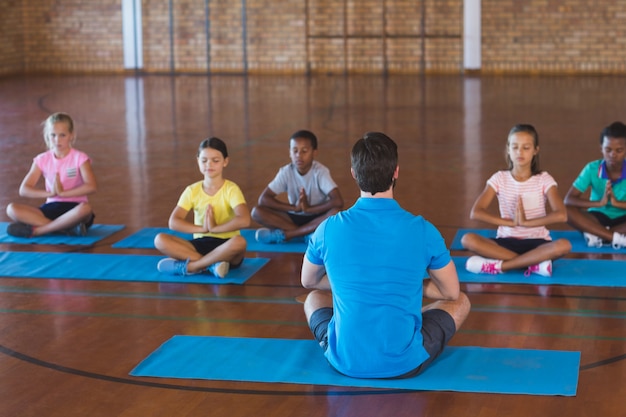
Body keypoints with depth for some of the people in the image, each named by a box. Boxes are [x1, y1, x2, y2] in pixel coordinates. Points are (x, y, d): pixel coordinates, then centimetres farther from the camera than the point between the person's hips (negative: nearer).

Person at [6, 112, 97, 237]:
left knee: (86, 208, -39)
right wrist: (50, 193, -17)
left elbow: (91, 187, -18)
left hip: (73, 209, -3)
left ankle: (36, 230, -29)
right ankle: (67, 228, -30)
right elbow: (24, 190, -2)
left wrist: (62, 192, -21)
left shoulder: (79, 158, -3)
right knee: (12, 209, -20)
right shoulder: (42, 160, 6)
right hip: (51, 208, 3)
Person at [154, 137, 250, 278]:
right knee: (160, 240, -19)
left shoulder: (231, 189, -7)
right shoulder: (192, 191, 3)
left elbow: (244, 220, -23)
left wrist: (214, 228, -21)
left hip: (225, 246, -3)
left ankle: (188, 266, -26)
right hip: (200, 244, 3)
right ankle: (212, 264, -27)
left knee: (239, 241, -38)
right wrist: (202, 228, -20)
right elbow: (173, 222, -7)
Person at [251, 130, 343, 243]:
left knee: (336, 212, -36)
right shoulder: (286, 172, -10)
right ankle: (309, 234, -24)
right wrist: (294, 207, -25)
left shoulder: (320, 172, -17)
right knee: (257, 212, -19)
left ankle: (283, 234, -30)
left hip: (317, 219, -2)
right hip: (294, 218, 2)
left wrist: (308, 209, -27)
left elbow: (338, 202, -29)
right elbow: (263, 199, -15)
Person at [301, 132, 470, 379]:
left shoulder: (329, 230, -9)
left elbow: (308, 282, 12)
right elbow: (451, 292, 3)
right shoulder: (422, 231, -13)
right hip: (405, 363, -2)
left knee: (315, 297, 34)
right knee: (460, 302, 26)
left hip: (345, 362, 3)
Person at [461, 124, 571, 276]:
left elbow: (561, 215, -17)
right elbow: (476, 213, -12)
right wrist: (511, 222, -20)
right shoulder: (499, 178, 0)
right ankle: (533, 263, -28)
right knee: (468, 239, -27)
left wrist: (526, 222, -23)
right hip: (507, 242, 1)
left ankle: (499, 265, -28)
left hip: (536, 243, -1)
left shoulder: (544, 179, -2)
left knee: (564, 245, -33)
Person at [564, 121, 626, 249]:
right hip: (598, 219, 1)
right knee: (567, 211, -29)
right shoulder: (592, 169, -11)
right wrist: (599, 203, -31)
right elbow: (568, 200, -18)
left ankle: (598, 234, -26)